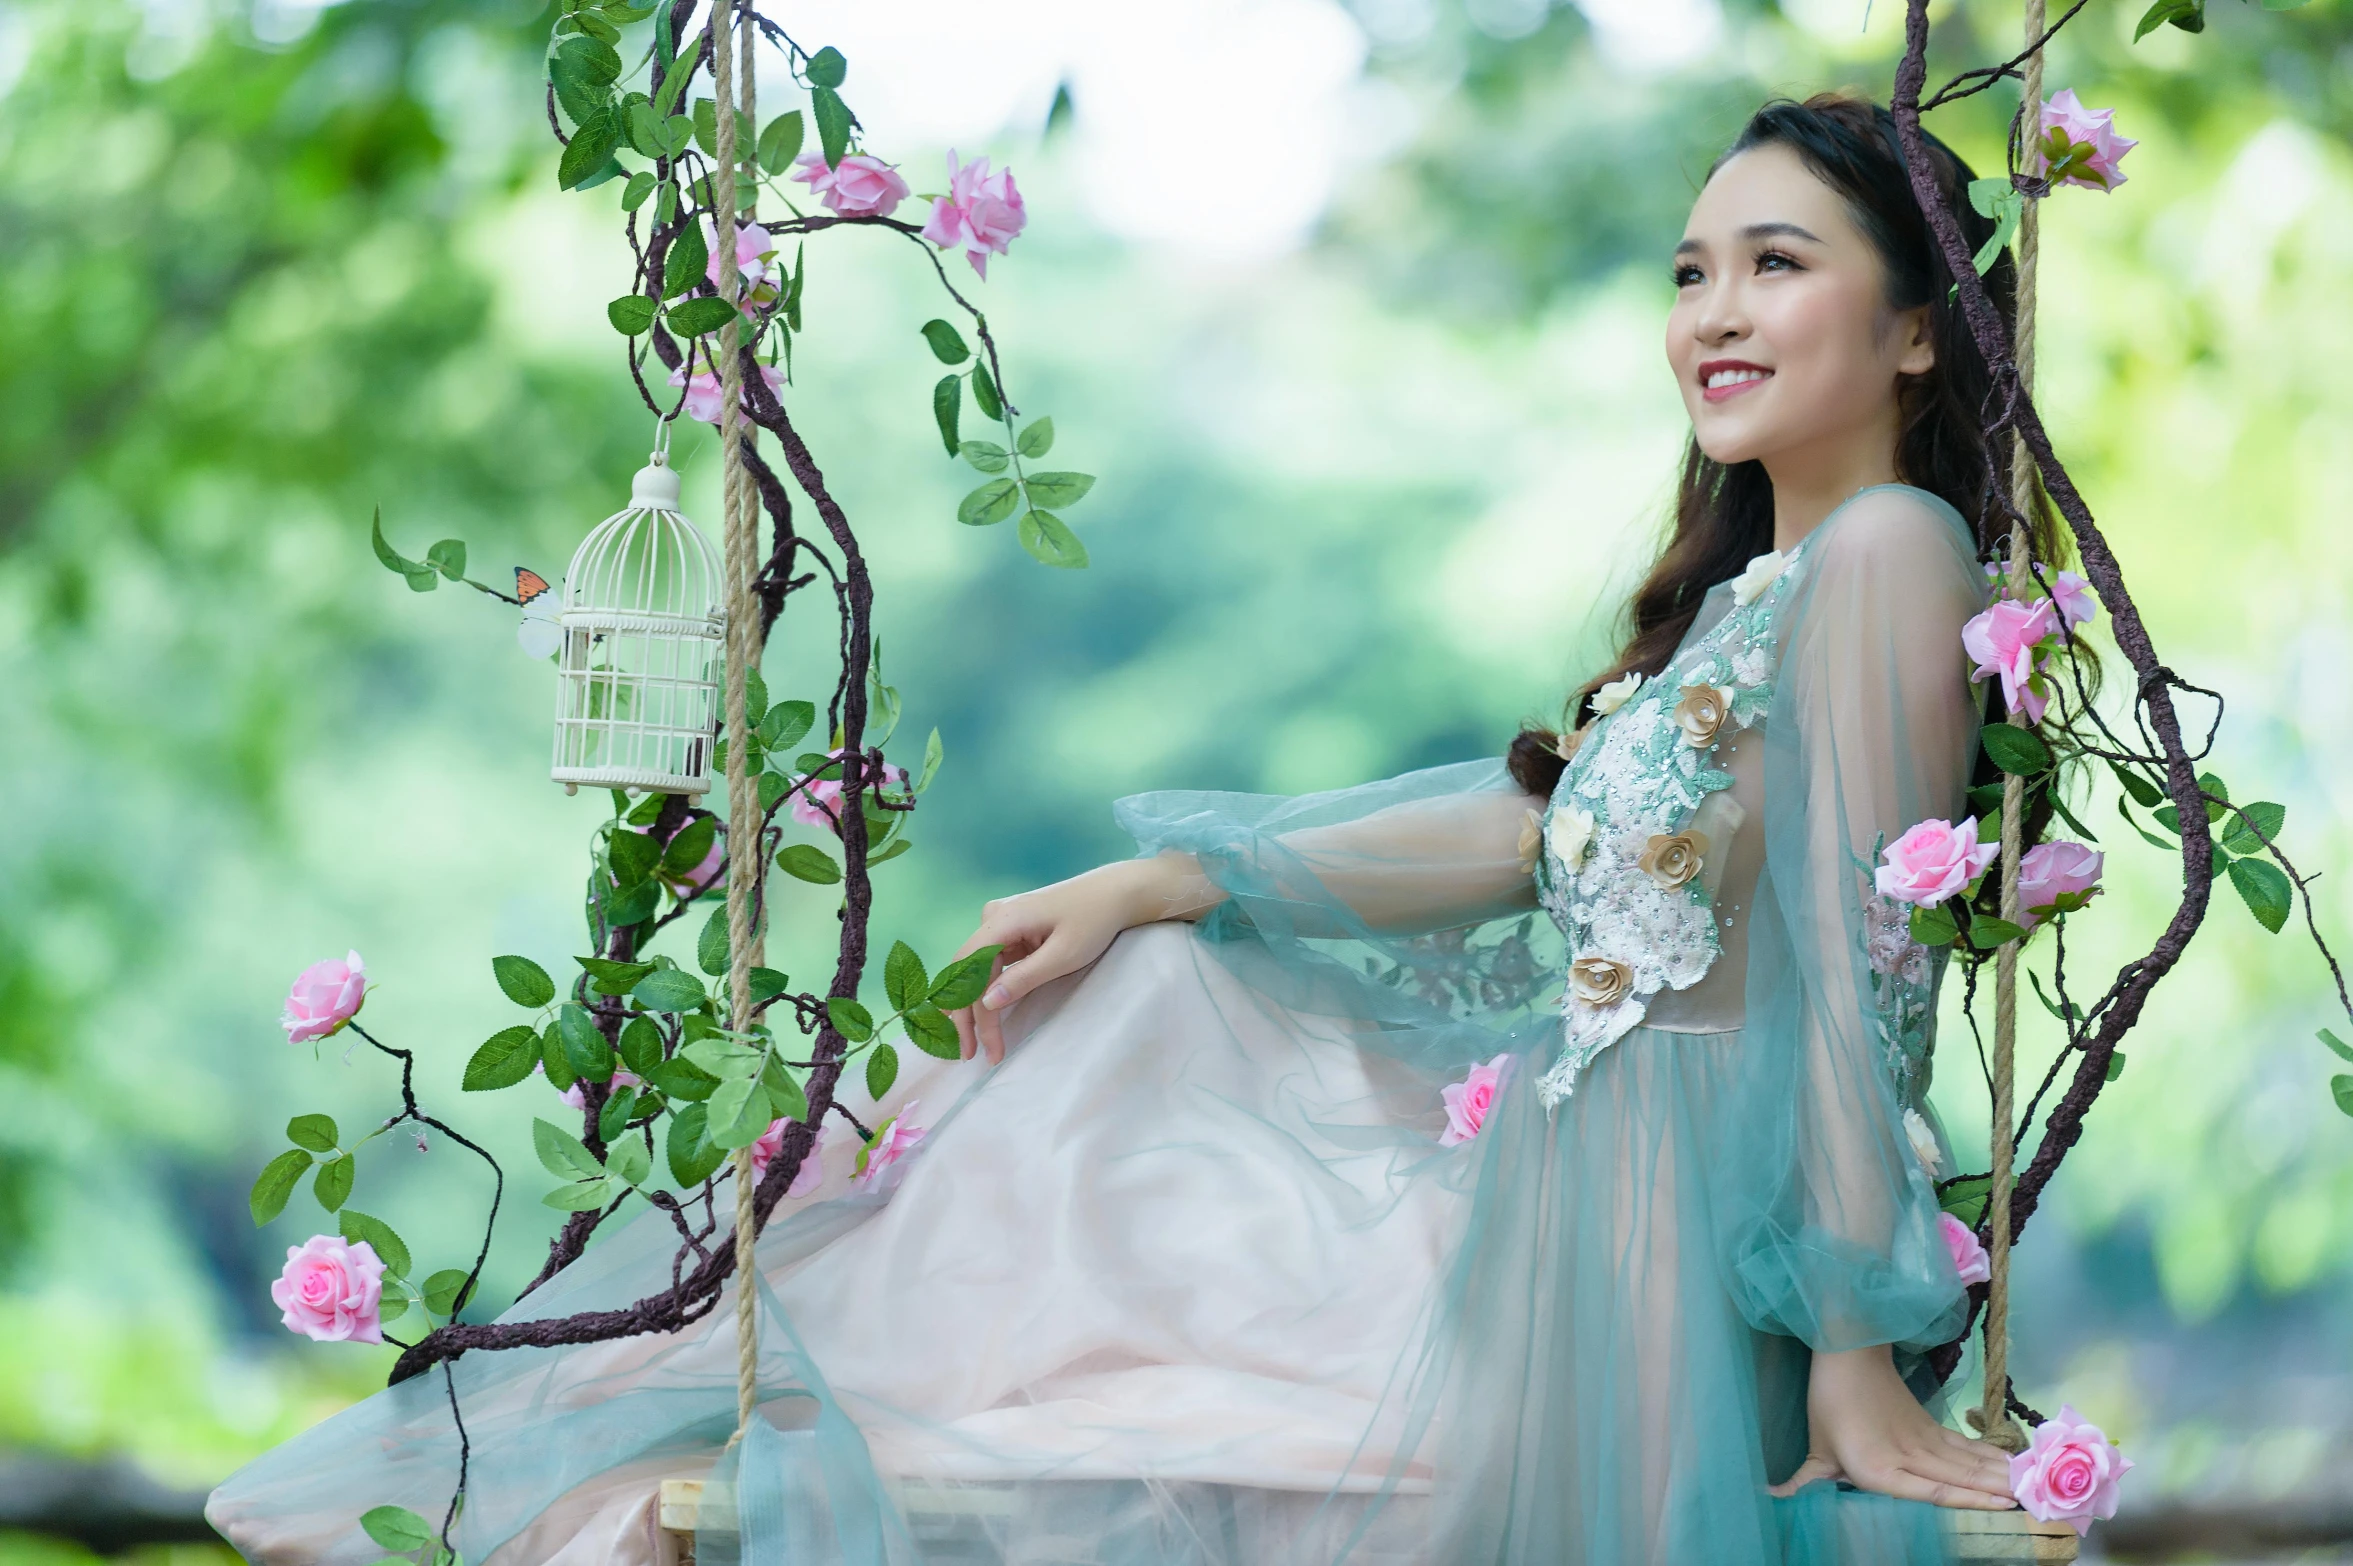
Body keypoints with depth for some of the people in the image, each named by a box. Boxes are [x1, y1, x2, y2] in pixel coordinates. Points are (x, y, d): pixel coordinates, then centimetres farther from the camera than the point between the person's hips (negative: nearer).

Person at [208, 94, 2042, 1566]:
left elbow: (1859, 965, -21)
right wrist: (1151, 886, 15)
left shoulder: (1887, 552, -16)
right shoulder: (1742, 580, 14)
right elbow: (1533, 824, 18)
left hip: (1651, 1259, -10)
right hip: (1550, 1165, 10)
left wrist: (1856, 1363, -23)